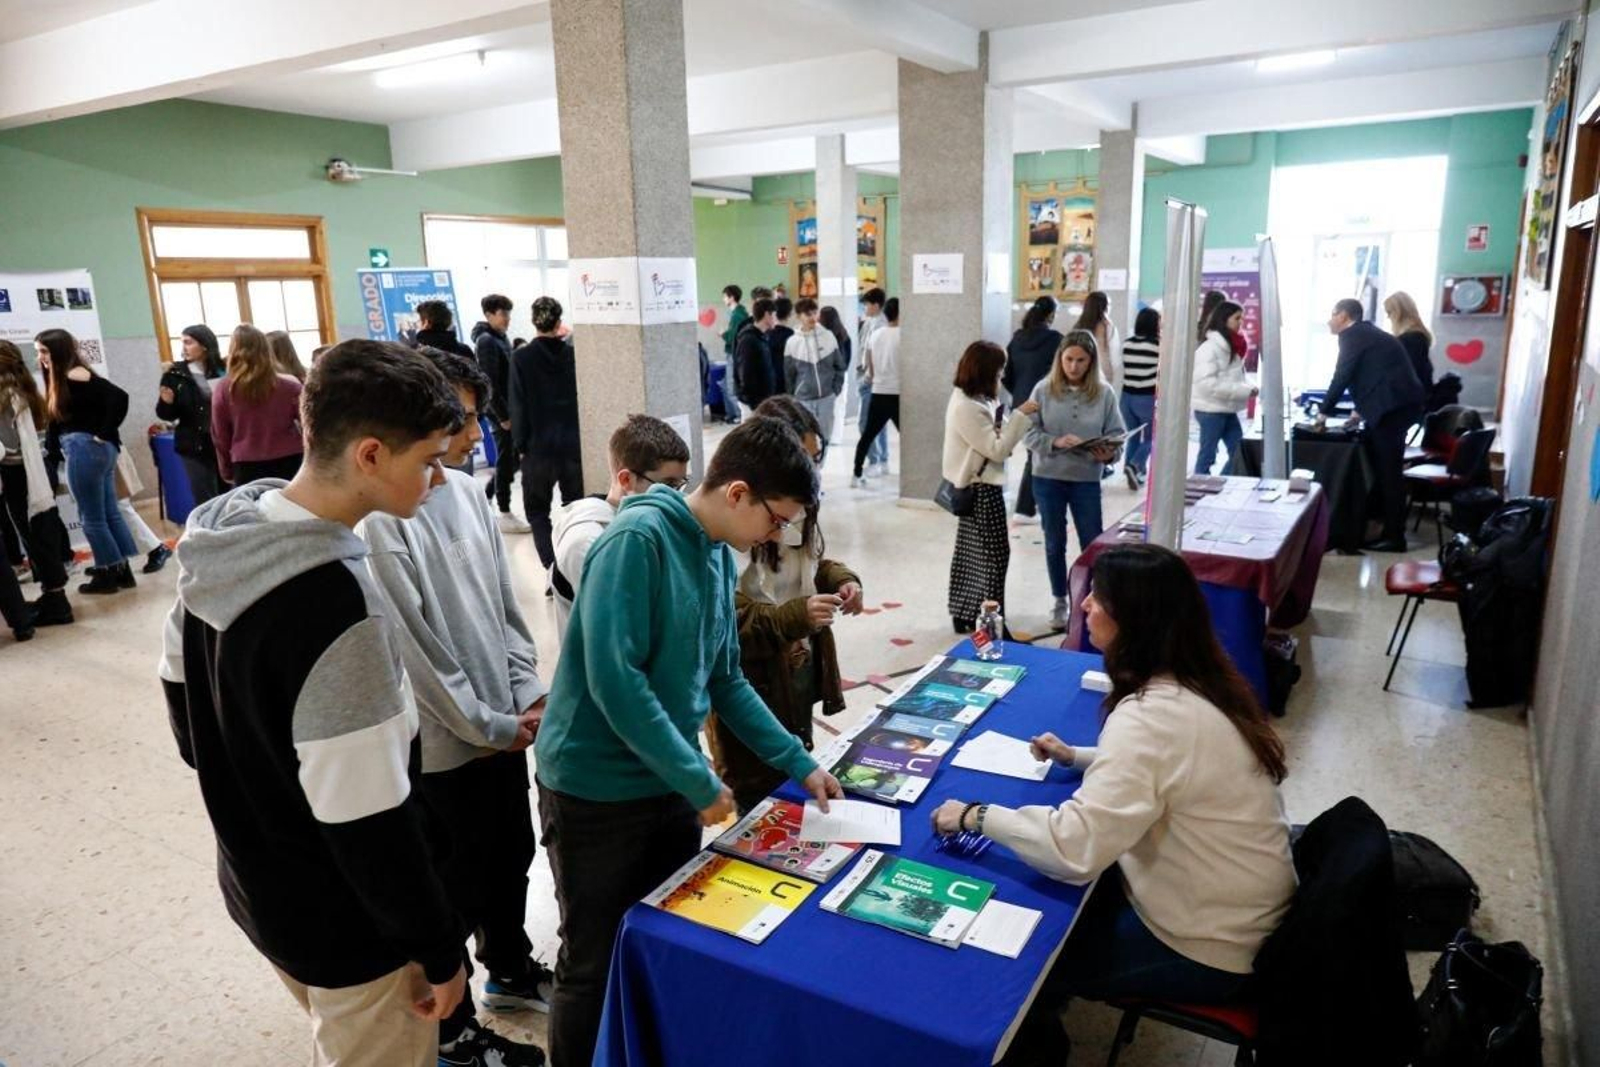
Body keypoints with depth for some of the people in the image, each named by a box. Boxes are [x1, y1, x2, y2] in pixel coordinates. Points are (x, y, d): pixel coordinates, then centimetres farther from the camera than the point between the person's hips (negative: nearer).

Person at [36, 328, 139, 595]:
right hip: (100, 451, 9)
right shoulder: (60, 380, 15)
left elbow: (118, 397, -22)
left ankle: (107, 575, 10)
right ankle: (122, 571, 19)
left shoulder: (74, 376, -12)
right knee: (110, 514, 12)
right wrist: (51, 449, 4)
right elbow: (59, 421, 13)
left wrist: (104, 433, -17)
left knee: (91, 518, 2)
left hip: (86, 449, -9)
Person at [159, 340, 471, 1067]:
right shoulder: (336, 607, -35)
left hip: (255, 884, 8)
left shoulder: (220, 535, -7)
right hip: (343, 924, -8)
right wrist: (440, 950, -15)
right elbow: (367, 822, -29)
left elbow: (180, 685, 7)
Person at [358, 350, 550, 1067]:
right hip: (440, 742, -7)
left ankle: (510, 970, 49)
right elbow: (415, 647, -20)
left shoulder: (467, 491, 1)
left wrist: (528, 694, 1)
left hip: (503, 725, 7)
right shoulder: (382, 517, -23)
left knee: (512, 855, 24)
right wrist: (490, 725, -13)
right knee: (453, 887, 11)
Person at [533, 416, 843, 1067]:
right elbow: (614, 682, -28)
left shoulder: (720, 555, 3)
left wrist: (800, 764, 6)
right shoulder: (639, 538, -22)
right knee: (596, 968, 10)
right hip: (596, 791, -7)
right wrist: (700, 782, -22)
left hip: (669, 785, 7)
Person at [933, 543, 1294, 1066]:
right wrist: (1079, 758, 7)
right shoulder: (1199, 681, -3)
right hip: (1240, 915, 9)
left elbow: (1074, 849, -35)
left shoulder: (1152, 714, -32)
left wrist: (977, 817, -22)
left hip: (1207, 949, -8)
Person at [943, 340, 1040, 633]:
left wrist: (1019, 418, 0)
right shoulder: (967, 408, -22)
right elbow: (997, 449, -21)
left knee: (970, 552, 15)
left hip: (975, 486, 10)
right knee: (993, 554, -3)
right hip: (981, 488, -10)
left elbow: (993, 441, 12)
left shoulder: (971, 400, 9)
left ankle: (965, 615, 24)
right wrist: (1019, 415, -19)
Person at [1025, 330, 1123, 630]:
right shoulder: (1044, 390, -5)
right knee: (1054, 544, 13)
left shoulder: (1104, 393, -4)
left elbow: (1116, 435, -2)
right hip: (1048, 478, 0)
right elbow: (1029, 433, -6)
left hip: (1087, 480, 0)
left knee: (1093, 545, 4)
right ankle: (1060, 601, 29)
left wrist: (1109, 454, -22)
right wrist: (1055, 442, -23)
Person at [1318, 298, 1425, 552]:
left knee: (1389, 472, -6)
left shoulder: (1351, 335, -6)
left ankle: (1394, 537, -2)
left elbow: (1342, 377, -8)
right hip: (1398, 404, 10)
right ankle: (1390, 529, 17)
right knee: (1385, 469, 13)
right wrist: (1362, 409, 30)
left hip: (1392, 406, -10)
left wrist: (1324, 412, 1)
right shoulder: (1367, 333, 22)